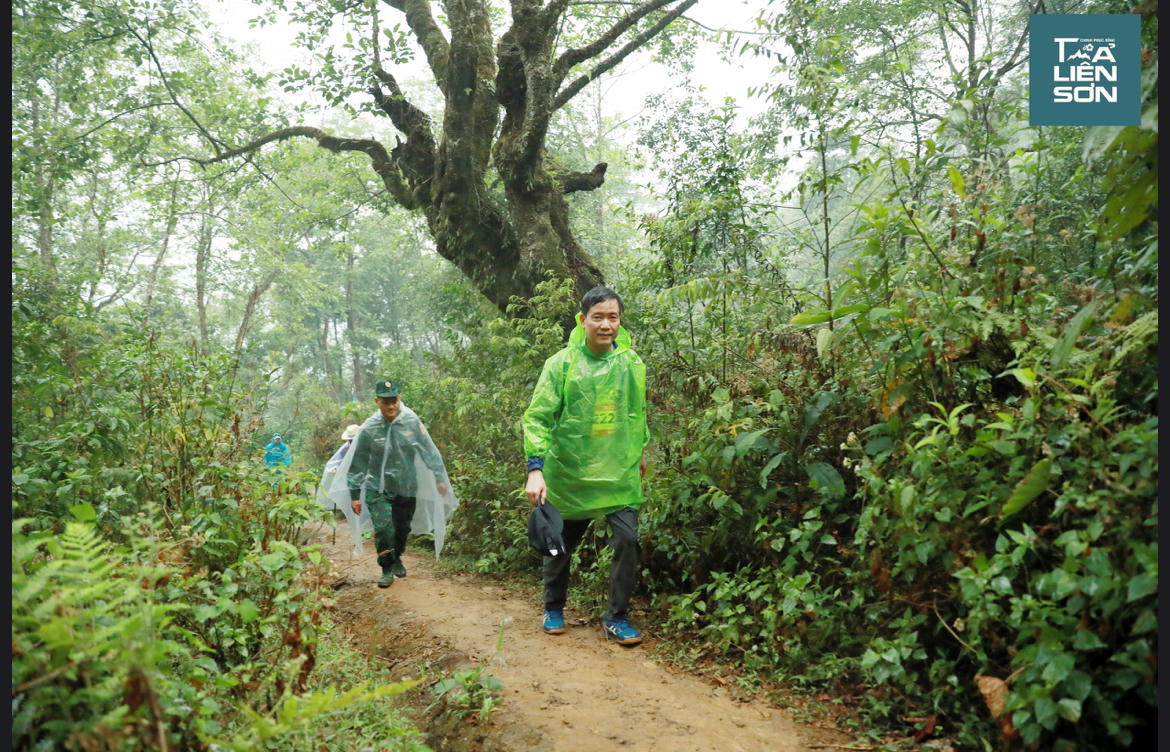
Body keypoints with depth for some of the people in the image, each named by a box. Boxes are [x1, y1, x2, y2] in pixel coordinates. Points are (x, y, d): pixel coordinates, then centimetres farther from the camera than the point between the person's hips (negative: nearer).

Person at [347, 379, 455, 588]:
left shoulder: (411, 421, -9)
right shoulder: (369, 428, -12)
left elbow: (429, 451, 1)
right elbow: (357, 463, -4)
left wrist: (440, 477, 2)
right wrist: (355, 494, -4)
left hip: (407, 487, 2)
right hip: (378, 489, -2)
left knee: (403, 528, 14)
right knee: (383, 529, -13)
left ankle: (396, 559, 42)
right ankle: (387, 569, 8)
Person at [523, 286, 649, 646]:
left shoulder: (632, 363, 1)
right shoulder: (561, 364, -9)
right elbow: (538, 417, -12)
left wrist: (640, 451, 24)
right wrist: (535, 469, -21)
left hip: (620, 472, 2)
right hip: (570, 471, -1)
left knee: (627, 539, -9)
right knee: (560, 545, 12)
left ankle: (617, 618, 9)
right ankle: (553, 609, 37)